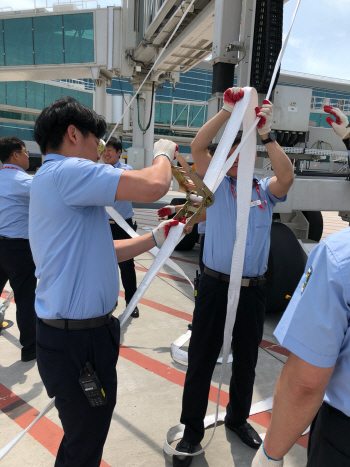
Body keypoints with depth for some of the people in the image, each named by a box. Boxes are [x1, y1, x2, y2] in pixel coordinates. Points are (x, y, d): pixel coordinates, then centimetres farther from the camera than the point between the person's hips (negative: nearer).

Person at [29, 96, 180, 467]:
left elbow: (99, 252, 16)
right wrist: (163, 154, -6)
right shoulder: (65, 171, -19)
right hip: (76, 341, -10)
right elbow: (152, 187, -29)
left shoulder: (54, 179, 15)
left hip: (86, 330, 10)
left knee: (83, 436, 27)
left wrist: (155, 238, 12)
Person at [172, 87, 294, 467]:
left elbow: (287, 177, -14)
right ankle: (192, 430, 27)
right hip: (215, 286, -1)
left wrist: (266, 134, -19)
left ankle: (237, 418, 42)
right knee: (201, 361, 6)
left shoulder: (265, 190, 7)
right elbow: (197, 147, -8)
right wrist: (227, 111, -16)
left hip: (252, 290, 2)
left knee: (246, 361, 18)